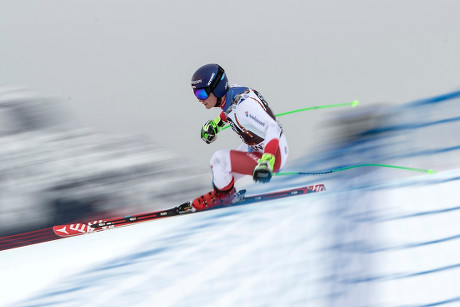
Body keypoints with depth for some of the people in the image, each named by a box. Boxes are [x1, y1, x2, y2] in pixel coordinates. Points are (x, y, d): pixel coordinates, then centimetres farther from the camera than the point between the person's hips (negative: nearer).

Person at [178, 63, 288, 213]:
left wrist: (266, 161, -50)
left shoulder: (244, 104, -31)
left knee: (219, 159, -16)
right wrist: (217, 123, 28)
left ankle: (223, 195, 8)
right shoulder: (230, 92, -6)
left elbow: (272, 128, -38)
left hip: (273, 155, -9)